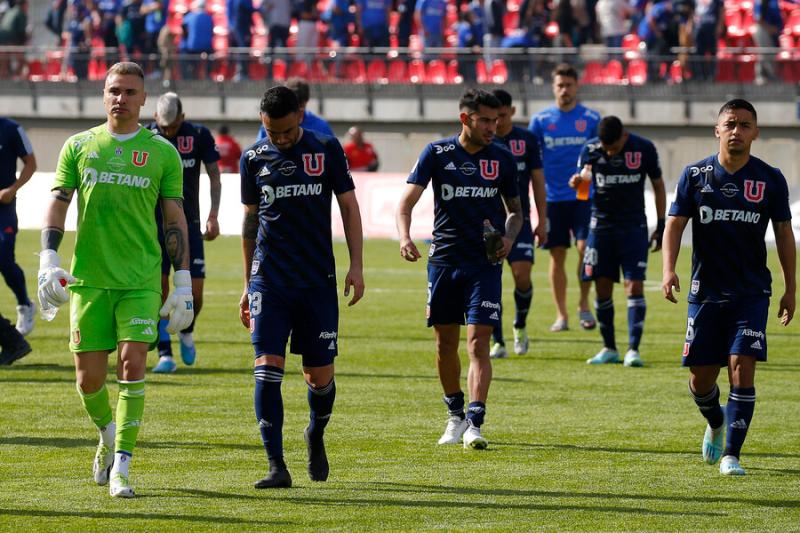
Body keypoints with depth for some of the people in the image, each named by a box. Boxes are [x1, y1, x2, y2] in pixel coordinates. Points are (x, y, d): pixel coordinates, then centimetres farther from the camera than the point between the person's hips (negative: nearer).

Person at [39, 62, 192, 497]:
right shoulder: (79, 147, 7)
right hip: (87, 278, 1)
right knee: (89, 375, 1)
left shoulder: (162, 152, 5)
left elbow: (175, 219, 7)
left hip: (141, 281, -1)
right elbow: (57, 204, 6)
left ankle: (120, 466, -10)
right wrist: (48, 259, -8)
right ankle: (109, 435, 32)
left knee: (132, 364, -13)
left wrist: (183, 282, 2)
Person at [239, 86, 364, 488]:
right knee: (268, 367, -12)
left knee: (320, 375, 1)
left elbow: (348, 205, 6)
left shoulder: (326, 150, 2)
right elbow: (250, 220, 14)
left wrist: (356, 265, -3)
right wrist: (247, 286, 16)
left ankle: (316, 435, 34)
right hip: (269, 281, 0)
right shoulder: (254, 158, 6)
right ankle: (276, 466, -10)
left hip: (318, 282, 0)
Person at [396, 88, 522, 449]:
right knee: (445, 342, 8)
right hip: (444, 259, 1)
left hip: (485, 262, -1)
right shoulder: (437, 154, -2)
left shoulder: (502, 159, 3)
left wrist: (509, 237, -6)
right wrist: (405, 237, -27)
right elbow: (408, 199, -8)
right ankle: (455, 416, 26)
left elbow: (515, 209, 15)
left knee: (478, 342, -11)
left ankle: (474, 424, -16)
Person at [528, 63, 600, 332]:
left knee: (585, 247, -13)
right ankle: (561, 315, 10)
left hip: (584, 196, -1)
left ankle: (584, 305, 5)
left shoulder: (591, 118, 3)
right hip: (552, 197, 1)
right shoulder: (540, 120, 5)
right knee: (557, 255, 3)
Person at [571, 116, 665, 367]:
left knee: (634, 286, -11)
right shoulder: (591, 149, -2)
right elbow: (584, 173, -9)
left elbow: (658, 185, 5)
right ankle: (609, 348, 14)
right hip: (601, 225, 2)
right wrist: (579, 179, -35)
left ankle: (633, 349, -11)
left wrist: (661, 226, 5)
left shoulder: (644, 149, -6)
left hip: (634, 226, -2)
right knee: (602, 287, 2)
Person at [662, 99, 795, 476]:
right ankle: (716, 423, 37)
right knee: (701, 377, 4)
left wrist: (790, 289, 7)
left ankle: (731, 454, -8)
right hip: (706, 290, 1)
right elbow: (675, 224, 1)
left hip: (751, 292, -1)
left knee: (742, 366, -15)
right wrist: (669, 270, -15)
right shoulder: (695, 175, 0)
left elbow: (783, 233, 8)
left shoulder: (770, 180, 0)